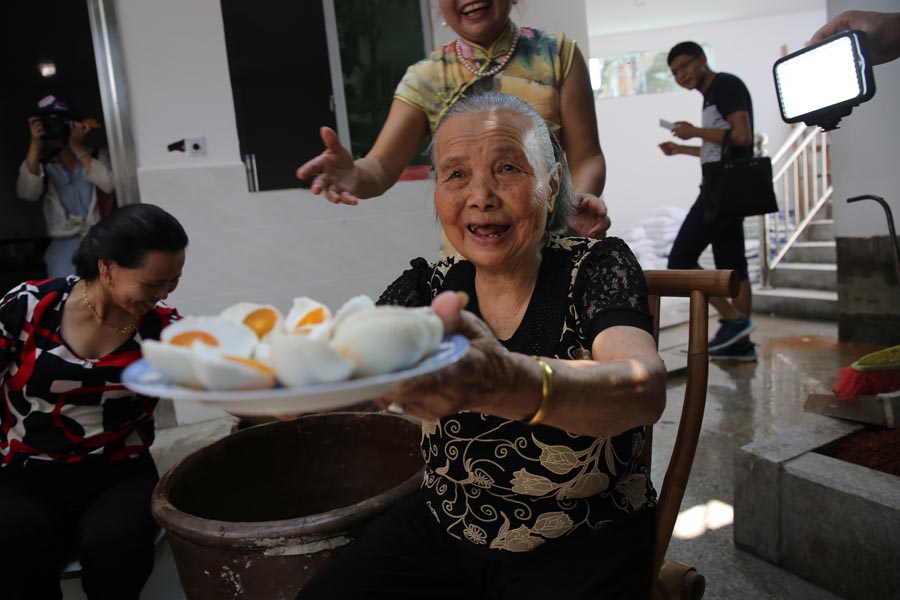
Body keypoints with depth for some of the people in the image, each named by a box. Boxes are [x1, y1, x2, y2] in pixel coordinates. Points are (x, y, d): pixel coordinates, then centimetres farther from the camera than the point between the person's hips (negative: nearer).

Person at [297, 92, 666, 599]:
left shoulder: (598, 268, -12)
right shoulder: (430, 286, -3)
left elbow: (646, 390, -32)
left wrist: (513, 385, -53)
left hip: (582, 546, -2)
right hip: (444, 530, 3)